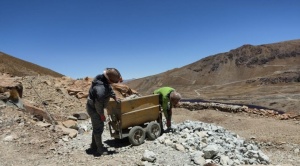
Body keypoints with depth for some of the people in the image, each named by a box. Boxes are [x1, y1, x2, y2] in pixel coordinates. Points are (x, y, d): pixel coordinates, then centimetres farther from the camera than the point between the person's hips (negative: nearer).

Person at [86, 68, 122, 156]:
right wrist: (101, 114, -14)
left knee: (97, 127, 21)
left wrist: (115, 97, 16)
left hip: (93, 106, 10)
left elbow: (109, 88, 10)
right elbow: (98, 104, -29)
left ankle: (94, 146, 36)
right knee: (98, 129, 4)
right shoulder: (101, 89, -38)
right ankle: (100, 150, 20)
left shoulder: (103, 77, -9)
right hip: (94, 109, -10)